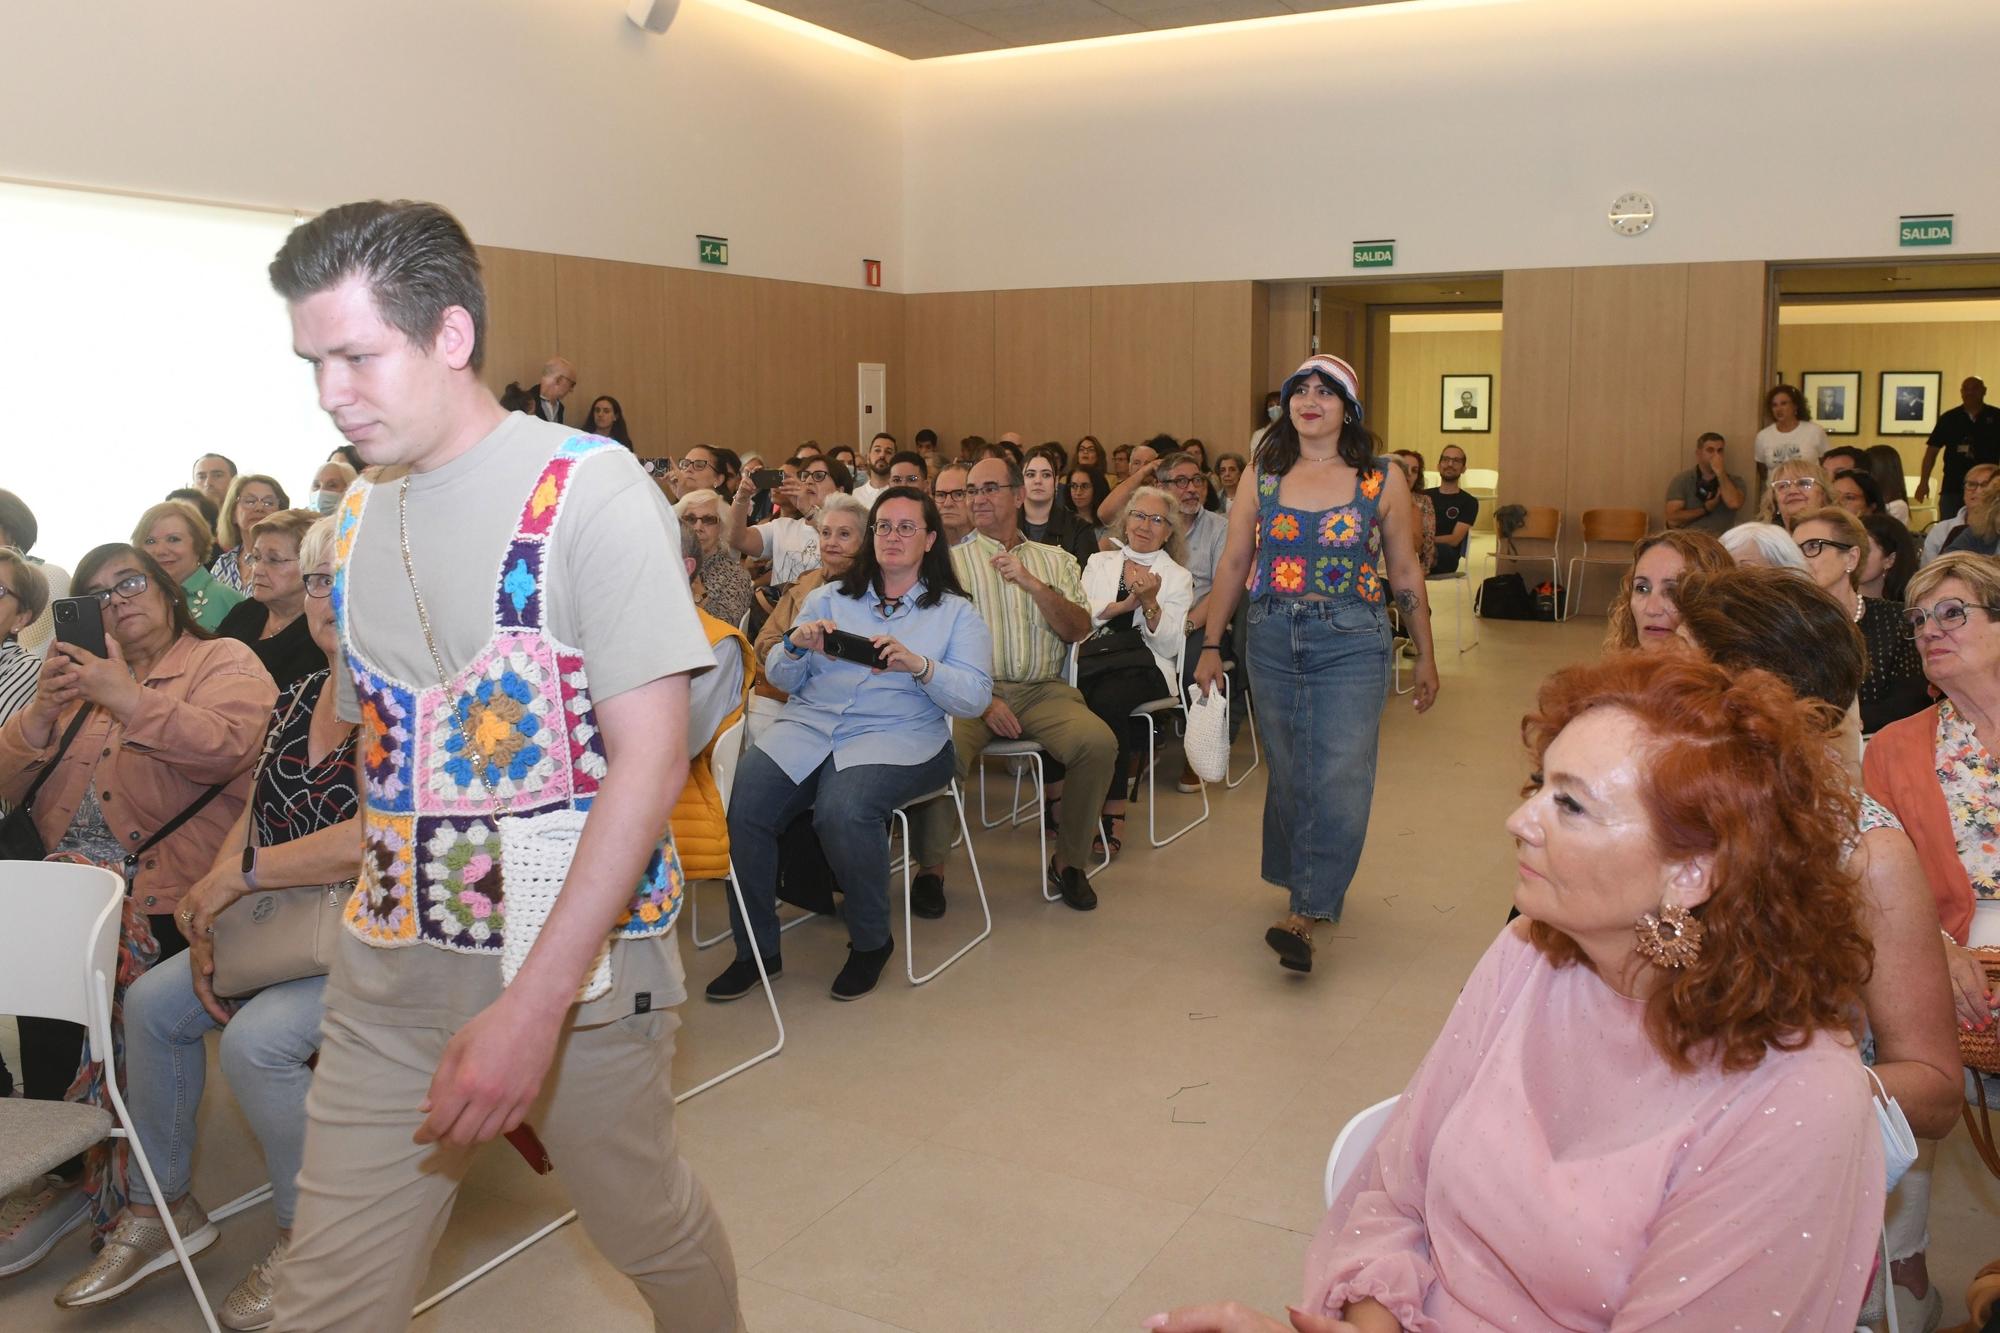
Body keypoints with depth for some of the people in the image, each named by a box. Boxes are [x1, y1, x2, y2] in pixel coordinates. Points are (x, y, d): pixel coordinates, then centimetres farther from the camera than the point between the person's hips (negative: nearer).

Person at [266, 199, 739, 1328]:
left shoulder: (591, 492, -13)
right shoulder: (360, 511, 8)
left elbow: (653, 760, -19)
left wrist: (536, 1001, -23)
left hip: (580, 952, -5)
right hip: (391, 960, 6)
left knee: (649, 1226, 14)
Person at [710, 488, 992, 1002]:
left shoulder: (956, 613, 13)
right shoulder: (829, 597, 21)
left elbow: (975, 697, -1)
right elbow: (781, 679, 16)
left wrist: (918, 665, -18)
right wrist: (795, 646, -6)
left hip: (899, 736, -3)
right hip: (809, 725, 4)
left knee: (843, 810, -34)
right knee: (743, 806, -24)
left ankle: (871, 941, -9)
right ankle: (756, 948, -6)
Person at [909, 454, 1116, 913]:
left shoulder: (1056, 561, 19)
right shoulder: (951, 561, 11)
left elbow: (1078, 631, 7)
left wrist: (1034, 585, -8)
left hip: (1043, 690, 2)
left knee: (1099, 742, -26)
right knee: (944, 747, -33)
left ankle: (1068, 861, -5)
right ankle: (931, 867, -12)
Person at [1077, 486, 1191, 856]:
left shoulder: (1177, 576, 15)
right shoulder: (1099, 562, 21)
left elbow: (1170, 645, 4)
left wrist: (1150, 603, -10)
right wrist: (1123, 605, -4)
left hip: (1143, 663, -2)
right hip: (1091, 657, 2)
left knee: (1107, 700, -36)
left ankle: (1113, 815, -29)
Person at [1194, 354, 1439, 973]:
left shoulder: (1382, 479, 1)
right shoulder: (1262, 475, 6)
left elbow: (1405, 571, 6)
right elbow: (1233, 562, 8)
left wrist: (1425, 656, 8)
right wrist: (1211, 645, 6)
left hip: (1351, 642, -2)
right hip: (1273, 640, 3)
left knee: (1340, 776, -10)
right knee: (1289, 773, 11)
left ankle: (1306, 912, -6)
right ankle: (1309, 882, 31)